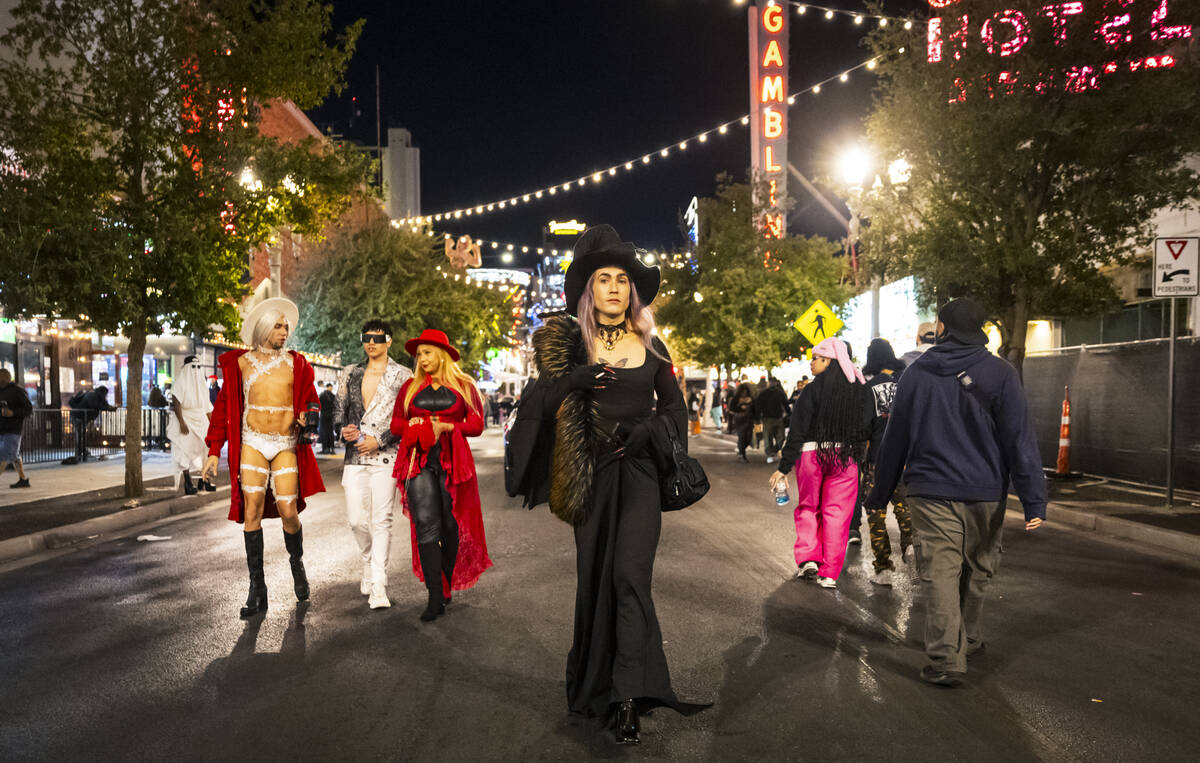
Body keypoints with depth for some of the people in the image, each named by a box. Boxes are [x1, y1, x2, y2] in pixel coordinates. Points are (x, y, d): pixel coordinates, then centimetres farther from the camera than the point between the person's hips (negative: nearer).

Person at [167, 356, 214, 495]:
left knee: (205, 447, 0)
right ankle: (188, 484, 0)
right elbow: (176, 403, -15)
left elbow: (207, 404, 15)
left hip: (200, 420, 6)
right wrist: (181, 423, -23)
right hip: (186, 420, -6)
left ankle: (203, 479, 8)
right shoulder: (181, 382, -7)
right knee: (186, 450, -4)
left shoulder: (202, 383, 13)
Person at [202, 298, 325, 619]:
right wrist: (214, 451, 3)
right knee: (252, 511, -6)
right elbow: (224, 408, 8)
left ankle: (297, 566, 24)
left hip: (286, 446, 0)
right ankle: (257, 588, 2)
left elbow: (310, 400, 9)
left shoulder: (295, 363, 7)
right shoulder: (241, 363, 6)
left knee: (288, 512, -4)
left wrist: (307, 415, -16)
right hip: (252, 444, 0)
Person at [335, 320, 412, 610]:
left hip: (386, 456, -3)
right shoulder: (350, 374, 14)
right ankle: (368, 566, 29)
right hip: (355, 456, 4)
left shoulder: (402, 375, 2)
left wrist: (379, 440, -12)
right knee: (357, 520, 2)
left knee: (381, 521, -7)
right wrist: (343, 430, -4)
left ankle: (378, 586, -2)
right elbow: (337, 410, 17)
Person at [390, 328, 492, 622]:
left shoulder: (464, 386, 8)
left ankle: (447, 586, 21)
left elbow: (476, 425, 4)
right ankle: (435, 596, -11)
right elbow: (395, 424, 17)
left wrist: (445, 426, -8)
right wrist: (414, 426, -3)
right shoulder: (410, 386, 15)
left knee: (451, 526, 3)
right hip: (419, 460, 1)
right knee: (426, 524, -11)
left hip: (452, 460, -1)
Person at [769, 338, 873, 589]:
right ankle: (829, 573, 6)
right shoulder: (860, 390, 3)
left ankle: (808, 558, 4)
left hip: (811, 454, -2)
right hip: (846, 457, 3)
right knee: (837, 512, 6)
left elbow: (797, 431, -10)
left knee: (808, 507, 16)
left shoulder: (813, 390, -10)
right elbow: (868, 427, 5)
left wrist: (784, 467, -7)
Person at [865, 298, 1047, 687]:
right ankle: (969, 641, 35)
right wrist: (1033, 501, -7)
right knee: (976, 572, 17)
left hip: (930, 493, 0)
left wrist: (879, 495, 16)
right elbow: (1020, 440, -7)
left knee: (940, 574, 0)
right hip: (984, 495, 1)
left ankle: (946, 658, -4)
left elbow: (895, 439, 8)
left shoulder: (916, 373, 3)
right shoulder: (1000, 373, -2)